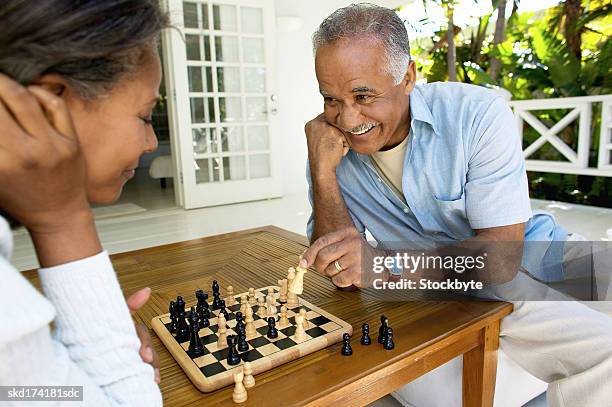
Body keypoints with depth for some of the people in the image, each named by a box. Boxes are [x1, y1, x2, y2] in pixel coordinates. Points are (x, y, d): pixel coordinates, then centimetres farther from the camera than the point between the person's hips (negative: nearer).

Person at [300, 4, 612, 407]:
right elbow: (339, 271, -13)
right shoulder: (331, 146, -9)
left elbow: (501, 255, -23)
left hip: (526, 260, 1)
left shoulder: (479, 115, -17)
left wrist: (390, 263, -38)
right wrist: (323, 171, -24)